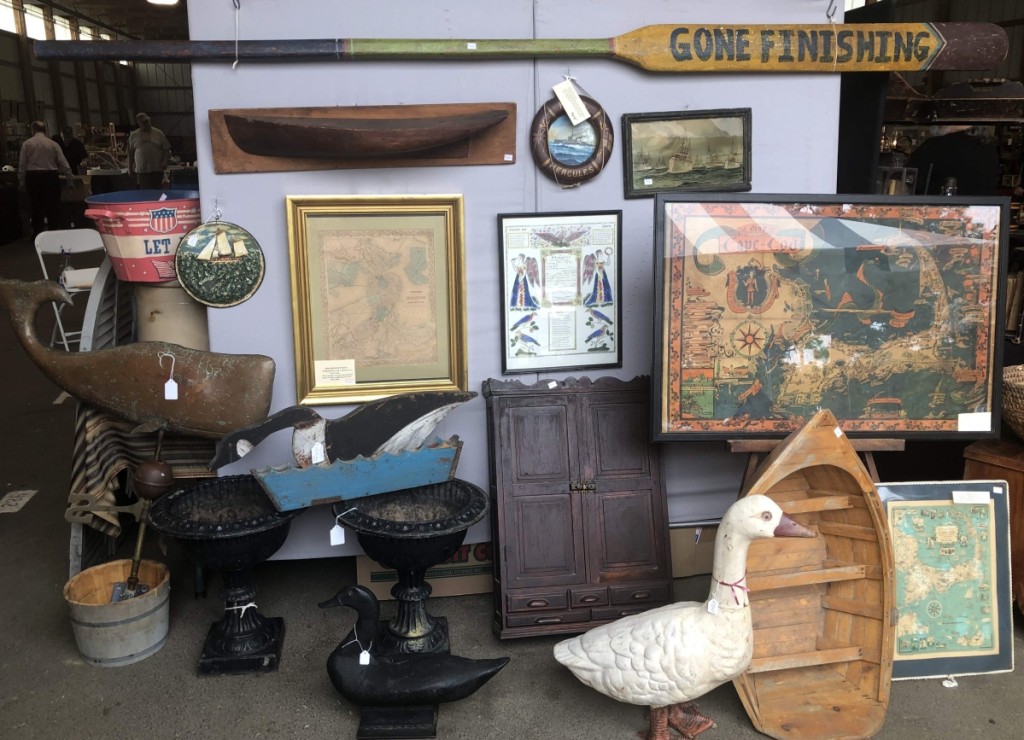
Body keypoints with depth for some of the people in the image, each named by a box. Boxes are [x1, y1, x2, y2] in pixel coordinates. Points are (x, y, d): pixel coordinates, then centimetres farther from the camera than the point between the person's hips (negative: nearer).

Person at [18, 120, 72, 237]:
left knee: (36, 206, 8)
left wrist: (22, 182, 7)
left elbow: (22, 165, 0)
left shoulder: (27, 144, 1)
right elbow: (64, 164, -1)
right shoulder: (53, 144, 1)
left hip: (33, 177, 1)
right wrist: (69, 180, 7)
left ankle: (37, 235, 11)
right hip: (51, 176, 0)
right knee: (53, 207, 6)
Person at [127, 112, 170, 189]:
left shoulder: (158, 133, 5)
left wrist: (165, 161, -10)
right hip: (141, 170, 0)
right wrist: (130, 168, 9)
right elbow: (130, 153, 11)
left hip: (157, 169, 0)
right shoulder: (133, 136, 8)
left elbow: (166, 149, 5)